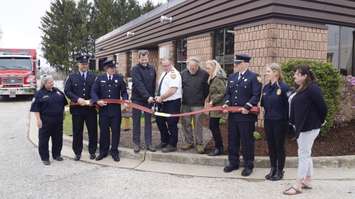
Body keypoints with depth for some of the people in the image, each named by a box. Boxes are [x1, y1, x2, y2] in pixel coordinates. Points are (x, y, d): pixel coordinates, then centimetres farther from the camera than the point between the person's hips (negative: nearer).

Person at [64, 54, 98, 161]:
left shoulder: (93, 76, 7)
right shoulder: (72, 77, 6)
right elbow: (67, 91, -2)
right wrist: (77, 99, -15)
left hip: (91, 108, 0)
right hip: (77, 109, 0)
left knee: (93, 131, 6)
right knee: (77, 132, 6)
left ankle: (92, 151, 21)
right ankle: (77, 153, 20)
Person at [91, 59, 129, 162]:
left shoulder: (119, 78, 5)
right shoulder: (99, 78, 6)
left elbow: (124, 92, 6)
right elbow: (94, 91, 2)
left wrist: (125, 101, -12)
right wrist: (97, 101, -14)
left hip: (116, 109, 0)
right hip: (103, 109, 1)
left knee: (116, 130, 4)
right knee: (103, 130, 8)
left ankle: (114, 151, 18)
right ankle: (103, 151, 23)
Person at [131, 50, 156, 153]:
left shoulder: (152, 68, 5)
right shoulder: (135, 69, -9)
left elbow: (153, 84, 9)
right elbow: (138, 84, -20)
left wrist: (152, 96, 1)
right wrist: (147, 96, -27)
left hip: (149, 99, 4)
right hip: (137, 99, -3)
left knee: (148, 121, 7)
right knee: (136, 121, 5)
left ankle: (148, 143, 13)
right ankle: (136, 143, 15)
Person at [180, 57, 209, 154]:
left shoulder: (204, 74, -4)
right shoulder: (183, 74, 5)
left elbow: (207, 88, 0)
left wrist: (204, 99, 2)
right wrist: (181, 98, 10)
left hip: (198, 104, -4)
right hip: (185, 103, 4)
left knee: (198, 124, 0)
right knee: (185, 123, 9)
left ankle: (199, 144, 11)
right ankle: (189, 142, 23)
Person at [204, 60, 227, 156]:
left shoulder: (219, 78, -15)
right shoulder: (212, 78, 14)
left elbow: (222, 93, -20)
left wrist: (212, 102, -17)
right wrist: (208, 100, 8)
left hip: (216, 107, -9)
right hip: (213, 106, 9)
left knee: (214, 127, -4)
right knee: (213, 126, 13)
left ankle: (218, 148, 8)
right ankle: (219, 147, 23)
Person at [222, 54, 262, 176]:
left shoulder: (254, 77, -6)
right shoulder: (231, 77, 14)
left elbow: (256, 96, -12)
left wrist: (247, 107, -21)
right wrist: (226, 103, -3)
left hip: (246, 115, -6)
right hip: (232, 114, 6)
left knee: (247, 141, 4)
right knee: (232, 140, 13)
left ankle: (248, 165, 17)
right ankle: (233, 163, 27)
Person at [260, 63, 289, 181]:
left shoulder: (283, 87, -13)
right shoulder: (266, 87, 7)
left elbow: (288, 105, -12)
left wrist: (287, 120, -13)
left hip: (280, 121, -6)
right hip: (268, 120, 6)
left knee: (279, 146, 6)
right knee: (270, 145, 13)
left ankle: (280, 171, 20)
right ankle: (273, 169, 28)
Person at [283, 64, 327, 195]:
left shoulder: (312, 88, -17)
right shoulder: (300, 89, 11)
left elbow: (322, 106, -16)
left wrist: (321, 121, -3)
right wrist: (295, 123, 13)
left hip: (309, 127, -9)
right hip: (301, 126, 10)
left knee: (303, 155, -4)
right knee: (306, 155, 16)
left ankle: (298, 186, 2)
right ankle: (307, 182, 28)